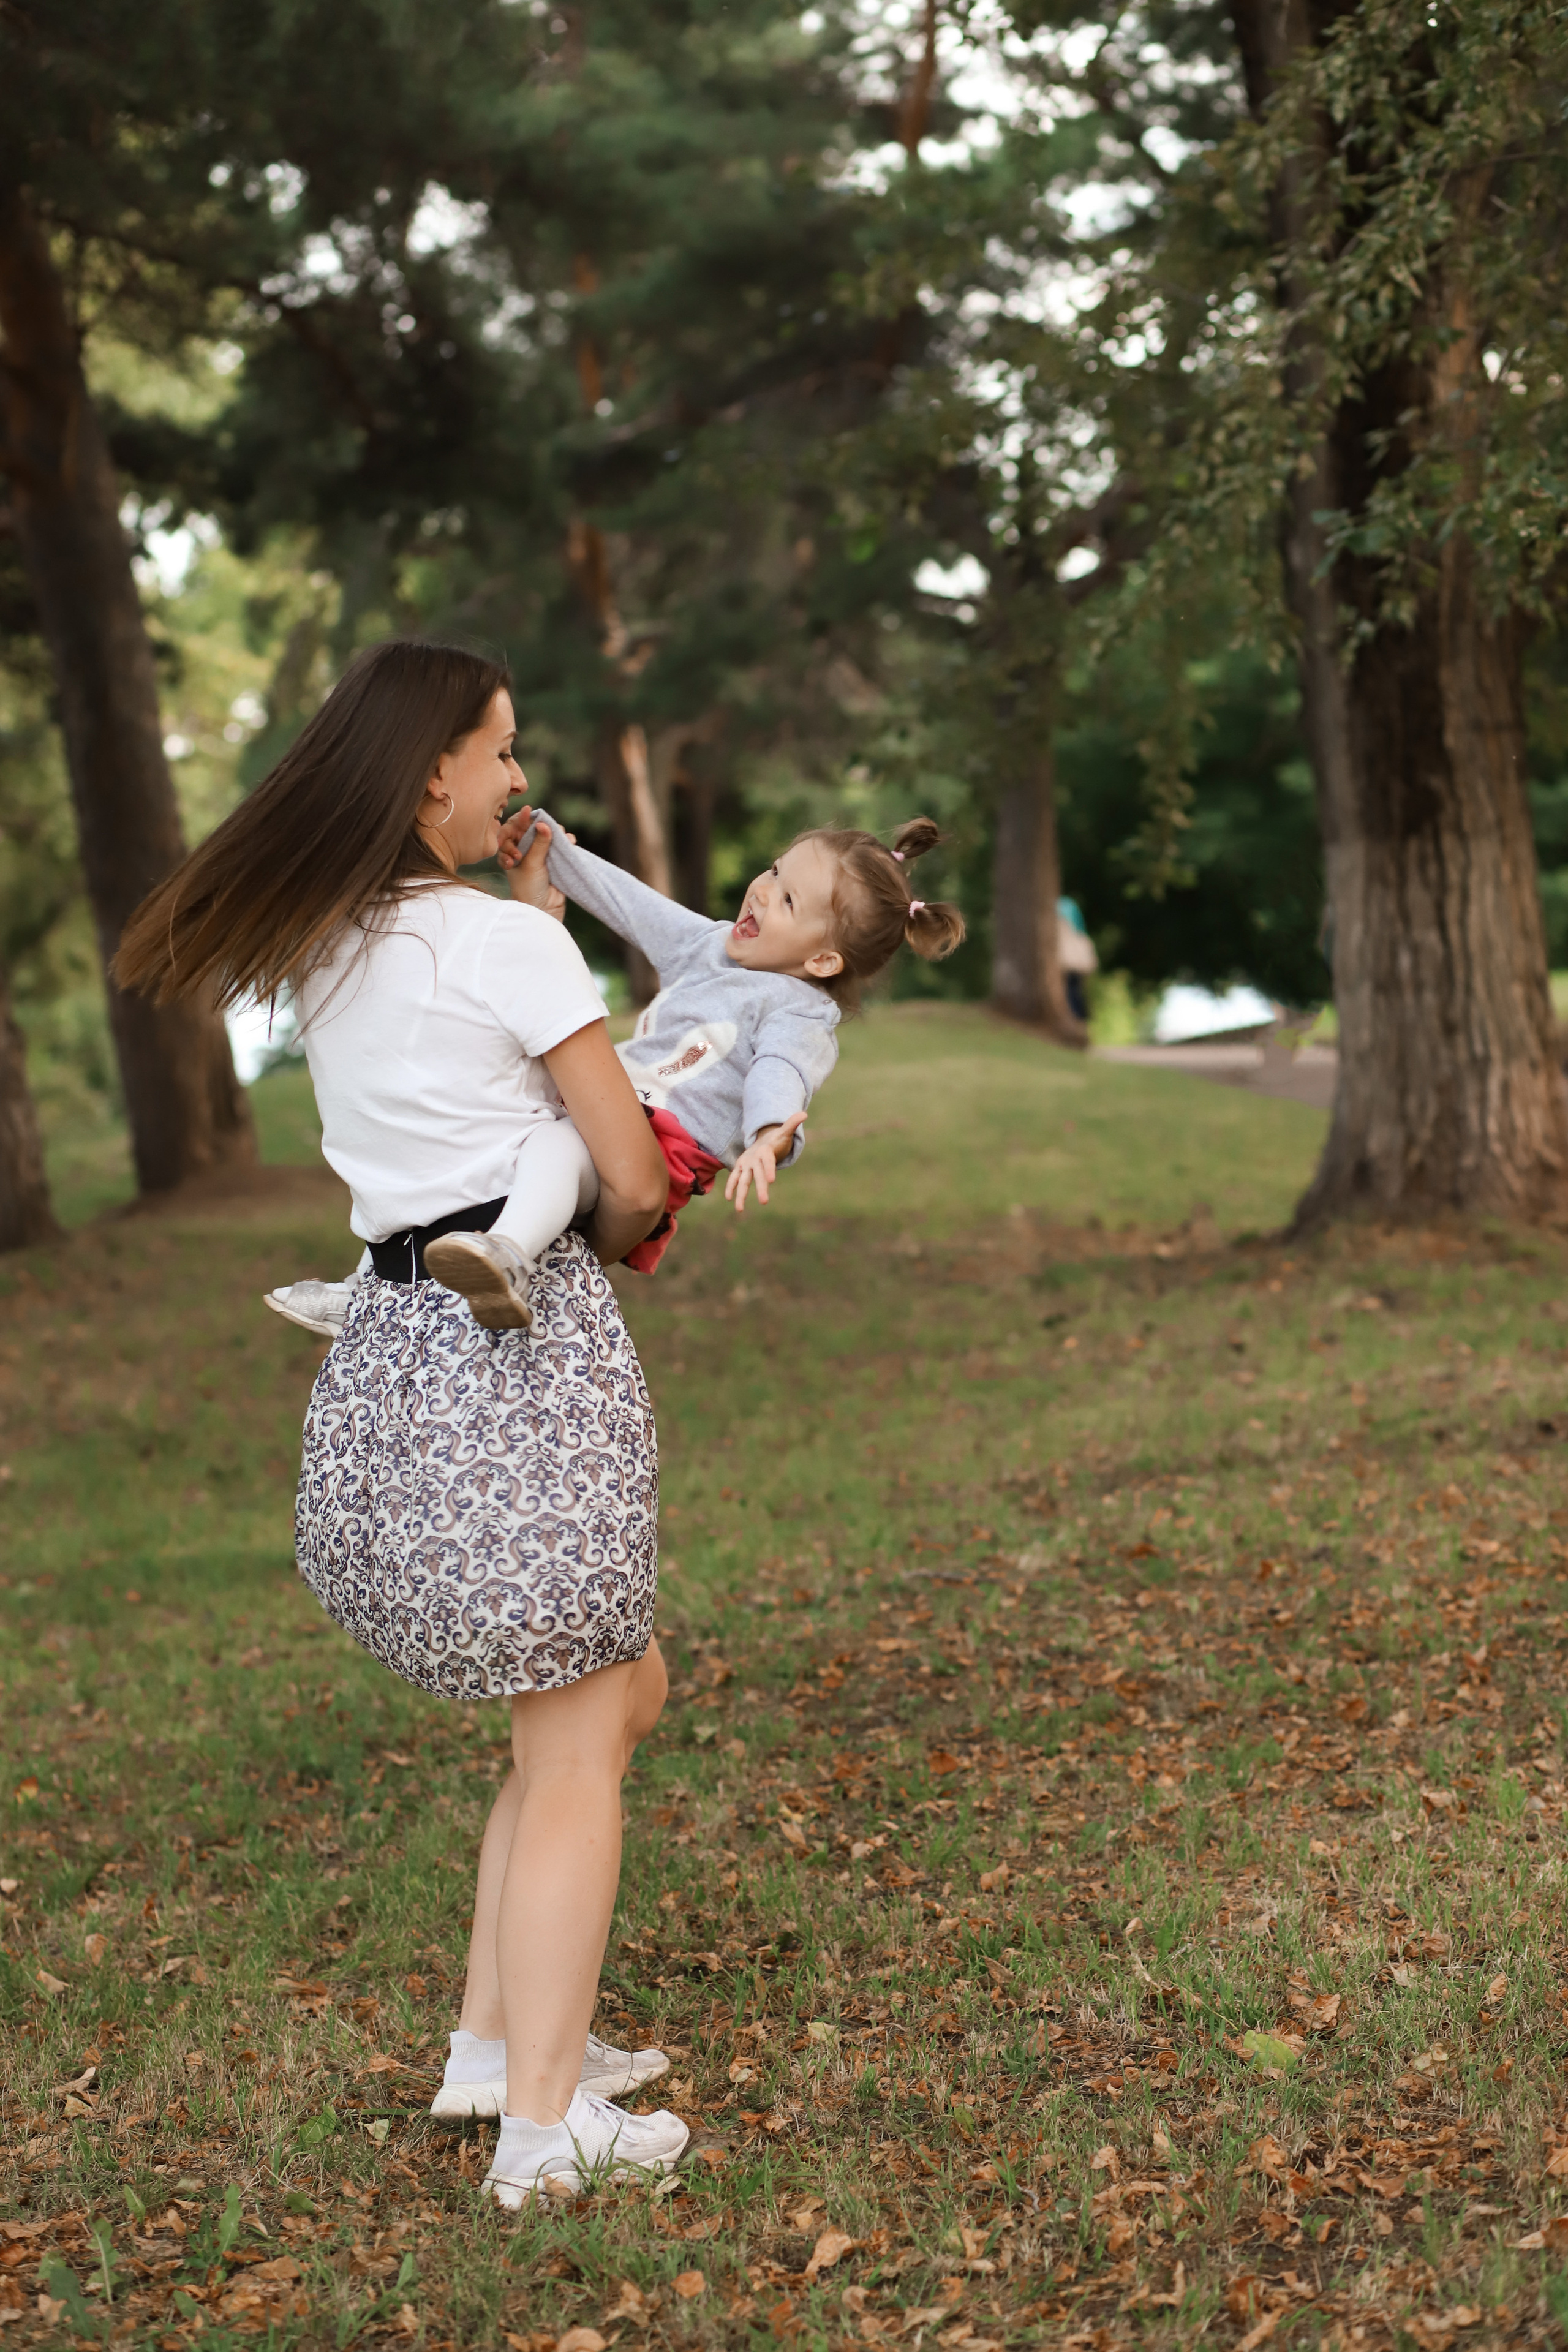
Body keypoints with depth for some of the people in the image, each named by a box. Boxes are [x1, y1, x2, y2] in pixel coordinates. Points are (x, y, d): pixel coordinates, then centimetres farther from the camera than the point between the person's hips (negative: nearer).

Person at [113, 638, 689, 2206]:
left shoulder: (322, 955, 12)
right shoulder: (515, 944, -10)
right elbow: (635, 1183, -6)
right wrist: (605, 1234, 14)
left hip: (394, 1352, 8)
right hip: (529, 1342, -8)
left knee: (623, 1691, 21)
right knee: (573, 1748, 2)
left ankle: (496, 2042, 24)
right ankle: (545, 2124, 7)